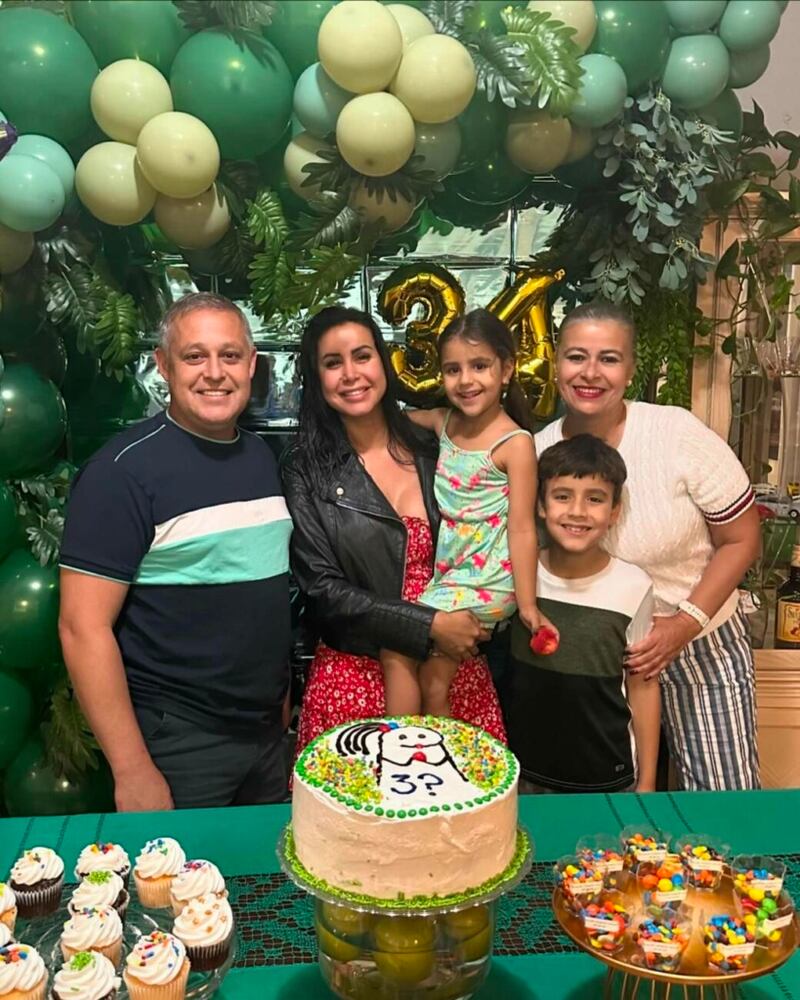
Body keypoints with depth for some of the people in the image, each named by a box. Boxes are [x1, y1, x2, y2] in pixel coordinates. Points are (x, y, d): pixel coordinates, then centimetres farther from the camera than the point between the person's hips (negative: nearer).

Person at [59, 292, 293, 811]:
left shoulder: (263, 457, 6)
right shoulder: (125, 469, -15)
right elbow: (83, 627, -17)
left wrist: (281, 710, 11)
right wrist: (133, 771, -17)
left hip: (269, 733, 6)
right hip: (175, 745, -6)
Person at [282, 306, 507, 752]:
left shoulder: (432, 450, 4)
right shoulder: (307, 470, -4)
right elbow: (324, 590, -9)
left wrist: (469, 626, -3)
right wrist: (430, 626, -14)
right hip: (357, 676, -2)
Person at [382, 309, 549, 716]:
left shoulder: (515, 443, -14)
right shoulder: (444, 422, 5)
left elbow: (522, 530, -15)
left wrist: (527, 606, -16)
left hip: (485, 583, -6)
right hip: (447, 573, 6)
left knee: (395, 648, -8)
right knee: (433, 684, 8)